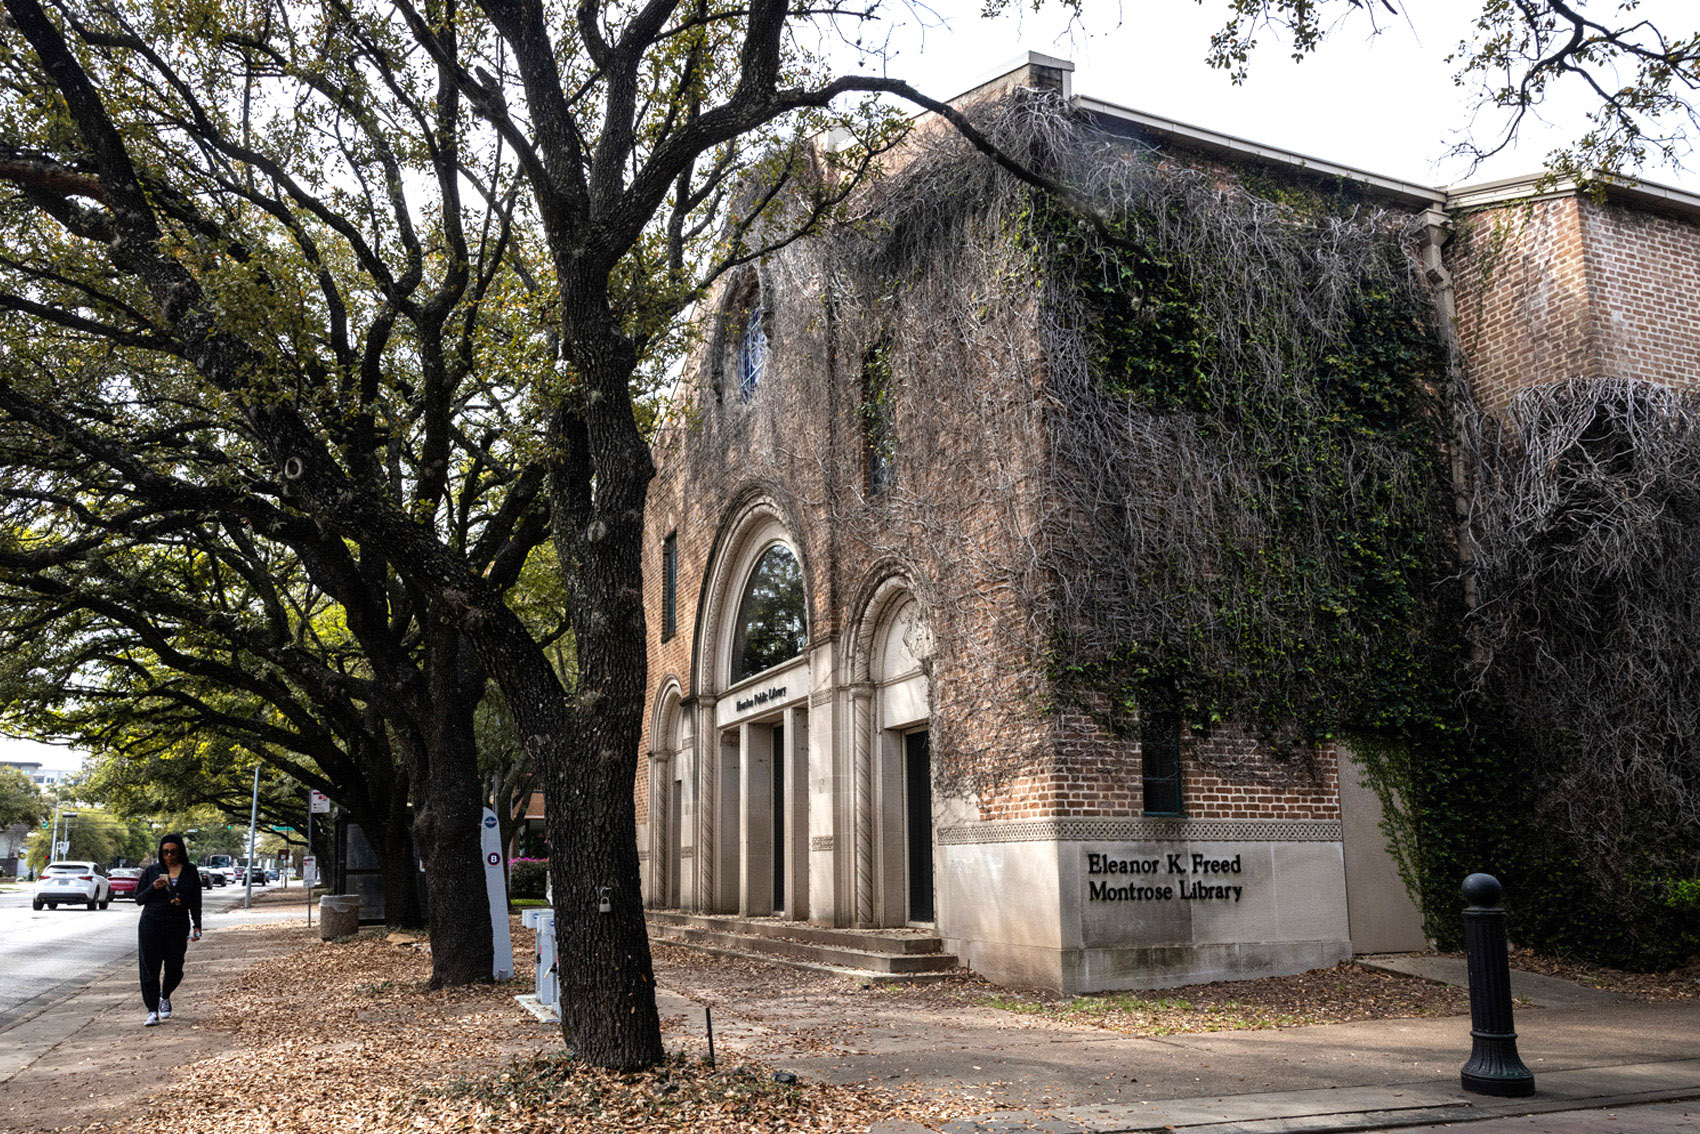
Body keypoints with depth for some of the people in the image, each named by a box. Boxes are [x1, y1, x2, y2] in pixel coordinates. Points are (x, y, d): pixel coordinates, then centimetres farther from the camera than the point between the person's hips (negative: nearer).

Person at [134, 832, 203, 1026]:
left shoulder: (190, 871, 7)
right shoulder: (152, 871, 5)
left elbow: (195, 901, 9)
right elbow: (139, 899, 7)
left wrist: (197, 926, 2)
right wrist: (154, 888, -13)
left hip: (178, 925, 0)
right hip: (151, 923, 0)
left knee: (174, 968, -1)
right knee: (150, 969, -4)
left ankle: (165, 997, 29)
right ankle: (152, 1011, 2)